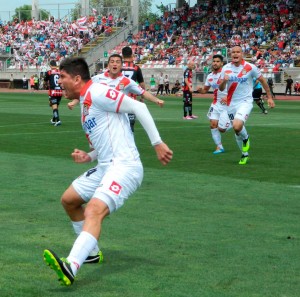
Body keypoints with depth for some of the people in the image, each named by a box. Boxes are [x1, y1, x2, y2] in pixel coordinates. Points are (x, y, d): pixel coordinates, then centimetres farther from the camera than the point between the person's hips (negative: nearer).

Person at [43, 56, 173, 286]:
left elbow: (138, 107, -15)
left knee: (94, 210, -29)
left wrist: (157, 142, -19)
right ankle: (91, 251, 31)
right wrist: (89, 156, 8)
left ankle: (71, 267, -46)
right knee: (69, 200, 19)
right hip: (105, 167, 11)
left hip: (124, 166, -11)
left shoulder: (97, 93, -10)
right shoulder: (85, 102, 20)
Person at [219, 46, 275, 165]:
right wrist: (224, 81, -20)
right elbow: (221, 88, 3)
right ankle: (245, 154, 31)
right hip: (231, 104, 4)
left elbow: (262, 80, 4)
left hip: (245, 102, -4)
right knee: (237, 132, 11)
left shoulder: (250, 67, -8)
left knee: (237, 126, -27)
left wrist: (269, 97, 6)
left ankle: (246, 138, 6)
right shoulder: (226, 68, 1)